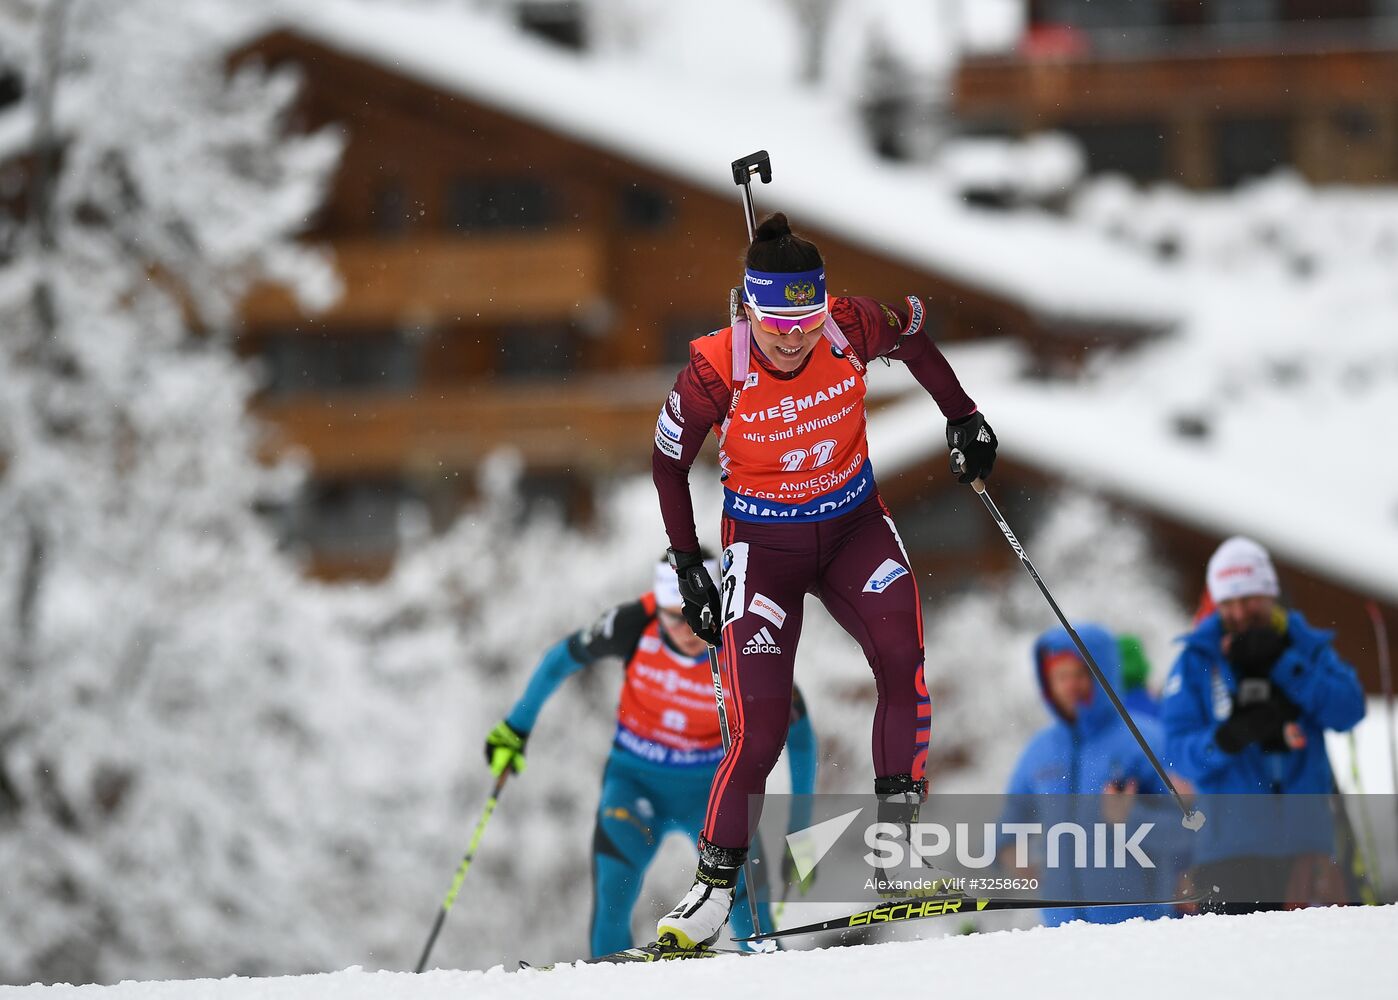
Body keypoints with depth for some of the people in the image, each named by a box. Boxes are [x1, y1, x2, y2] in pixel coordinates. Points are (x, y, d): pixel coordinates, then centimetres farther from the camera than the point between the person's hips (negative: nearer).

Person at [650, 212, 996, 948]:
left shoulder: (852, 329, -18)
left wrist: (962, 416, 7)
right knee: (760, 728, -12)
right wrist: (687, 567, -3)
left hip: (853, 525, 2)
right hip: (763, 541, -2)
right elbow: (668, 461, -5)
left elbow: (912, 332, 7)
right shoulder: (717, 368, -22)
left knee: (901, 657, -25)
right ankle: (715, 881, 5)